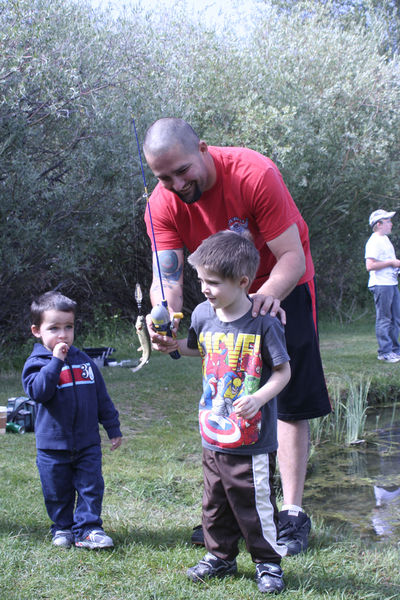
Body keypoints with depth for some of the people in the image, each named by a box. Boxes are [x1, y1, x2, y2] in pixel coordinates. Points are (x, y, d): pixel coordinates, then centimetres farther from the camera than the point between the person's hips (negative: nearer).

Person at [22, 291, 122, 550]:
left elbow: (102, 397, 12)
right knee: (57, 493, 9)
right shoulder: (38, 362, -6)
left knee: (91, 487, 2)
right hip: (52, 445, -2)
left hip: (88, 443, 2)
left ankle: (88, 529, 12)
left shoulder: (84, 361, 5)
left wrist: (113, 428, 13)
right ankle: (63, 528, 27)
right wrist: (55, 360, -28)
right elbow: (37, 391, -26)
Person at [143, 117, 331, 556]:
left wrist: (270, 293, -50)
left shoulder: (254, 174, -31)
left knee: (289, 402, -5)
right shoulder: (163, 205, -18)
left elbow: (293, 256, -30)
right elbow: (167, 275, -22)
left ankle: (292, 512, 1)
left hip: (281, 290, -4)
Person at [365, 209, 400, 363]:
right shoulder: (374, 241, -13)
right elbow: (370, 265, -22)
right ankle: (385, 352, -1)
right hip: (381, 285, -10)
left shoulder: (385, 239, 19)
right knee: (384, 319, -5)